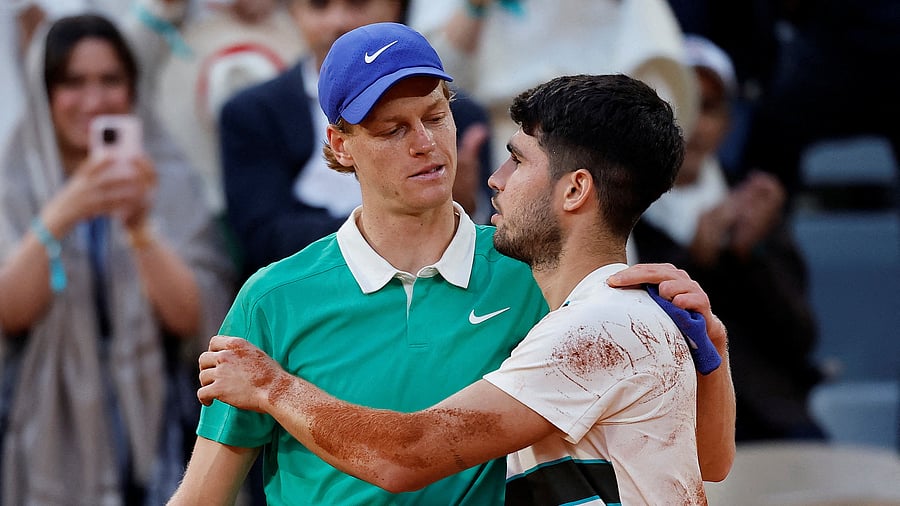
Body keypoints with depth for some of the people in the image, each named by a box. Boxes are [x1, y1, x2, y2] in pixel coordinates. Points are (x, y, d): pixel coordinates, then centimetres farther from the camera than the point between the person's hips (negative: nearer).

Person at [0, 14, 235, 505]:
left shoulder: (168, 183, 0)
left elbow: (192, 317, -10)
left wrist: (140, 228, -25)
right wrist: (59, 216, -27)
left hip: (149, 436, 1)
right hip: (46, 441, 0)